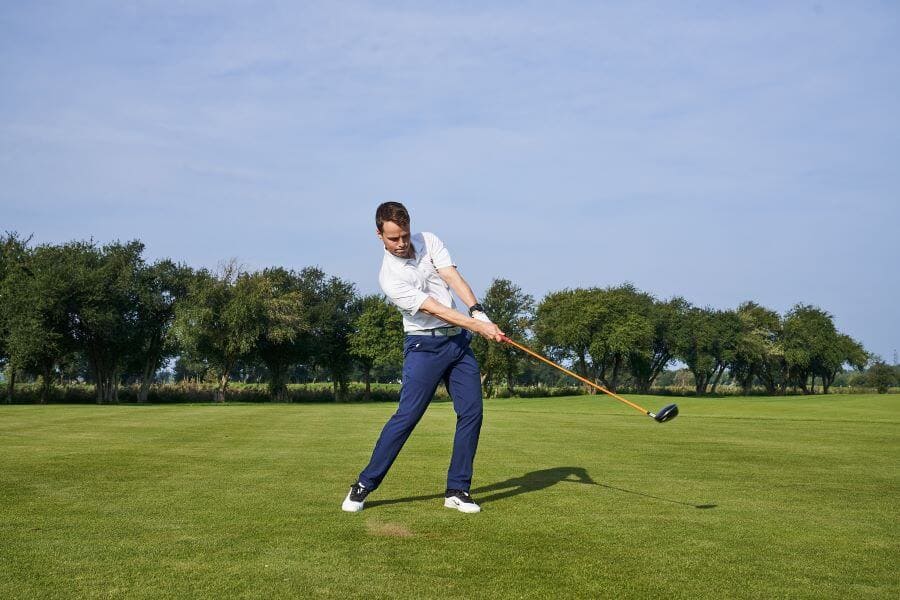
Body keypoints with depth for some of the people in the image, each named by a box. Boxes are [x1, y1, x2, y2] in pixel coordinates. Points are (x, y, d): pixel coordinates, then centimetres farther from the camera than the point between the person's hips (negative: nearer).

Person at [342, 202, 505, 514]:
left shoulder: (429, 242, 3)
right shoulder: (389, 276, -13)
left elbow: (454, 278, -9)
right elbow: (433, 309, -20)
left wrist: (478, 311, -25)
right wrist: (477, 326, -26)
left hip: (458, 339, 5)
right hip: (424, 345, -5)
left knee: (471, 412, -2)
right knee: (407, 416, -10)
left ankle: (457, 490, 6)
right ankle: (364, 485, 1)